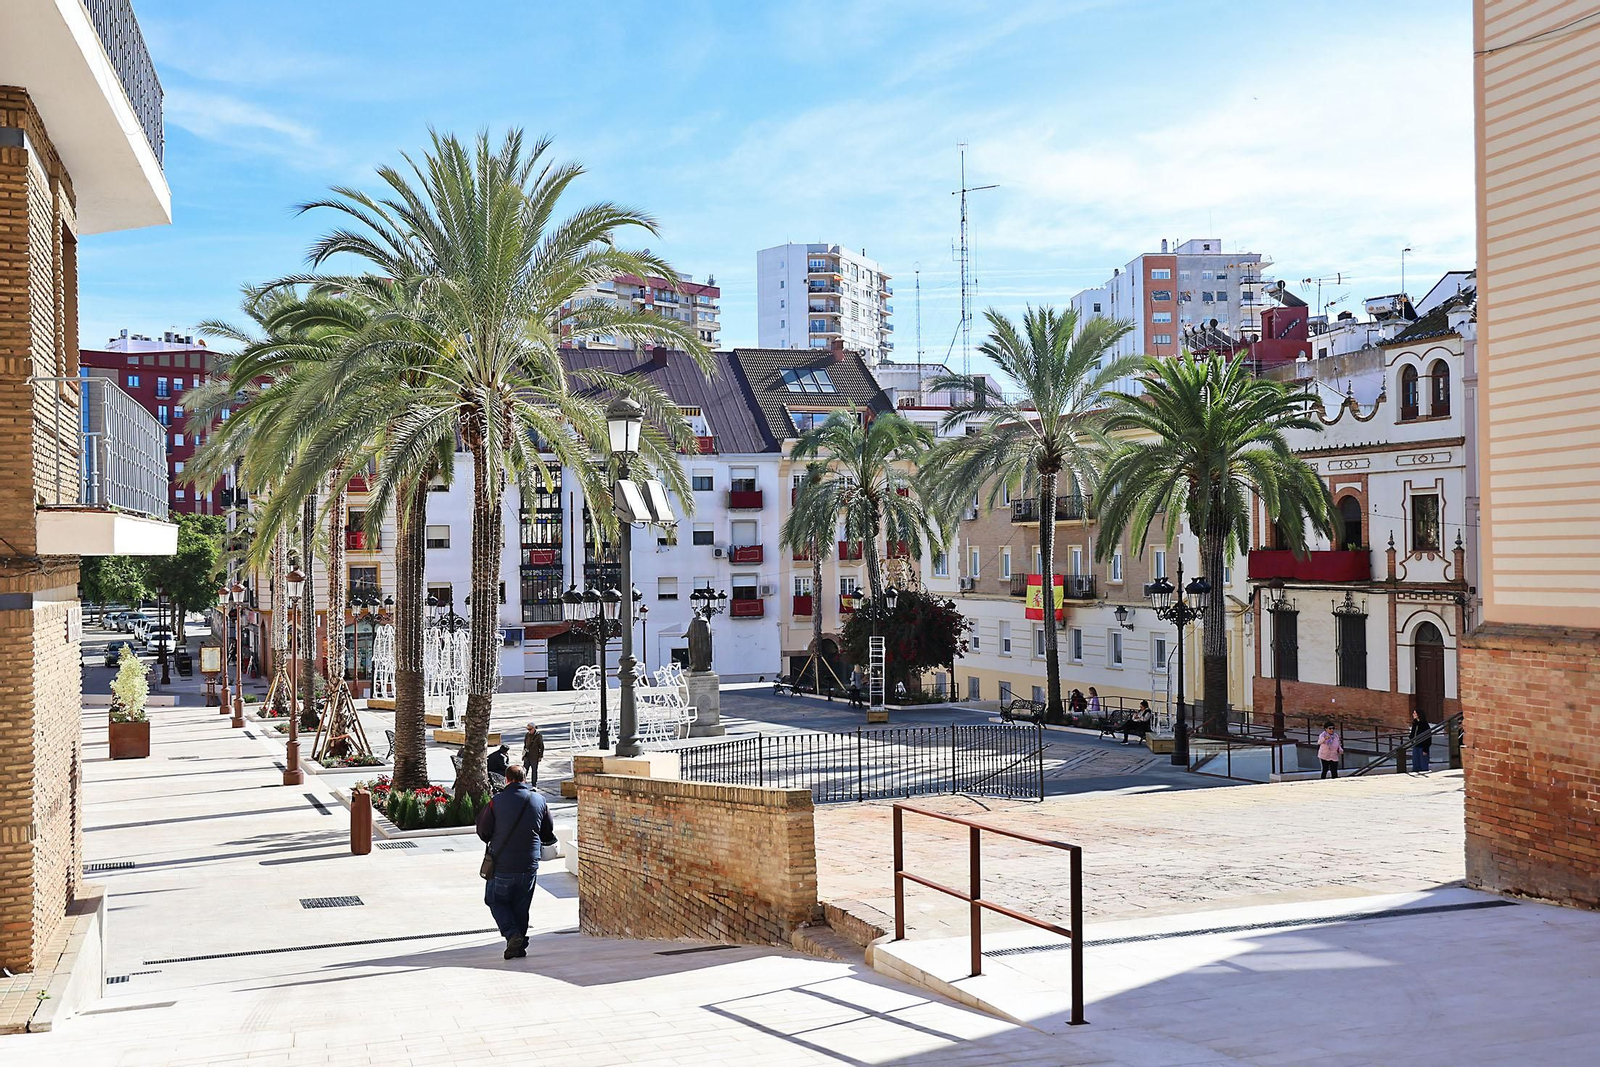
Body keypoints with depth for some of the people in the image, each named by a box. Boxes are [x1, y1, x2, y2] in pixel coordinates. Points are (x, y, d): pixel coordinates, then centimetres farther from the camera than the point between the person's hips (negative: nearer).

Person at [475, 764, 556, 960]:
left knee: (497, 901, 13)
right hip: (529, 865, 3)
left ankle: (512, 935, -7)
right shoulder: (539, 800, 0)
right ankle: (519, 946, 16)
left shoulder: (496, 801, -10)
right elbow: (549, 835, 9)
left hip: (502, 864, -3)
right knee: (521, 906, 15)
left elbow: (483, 832, -3)